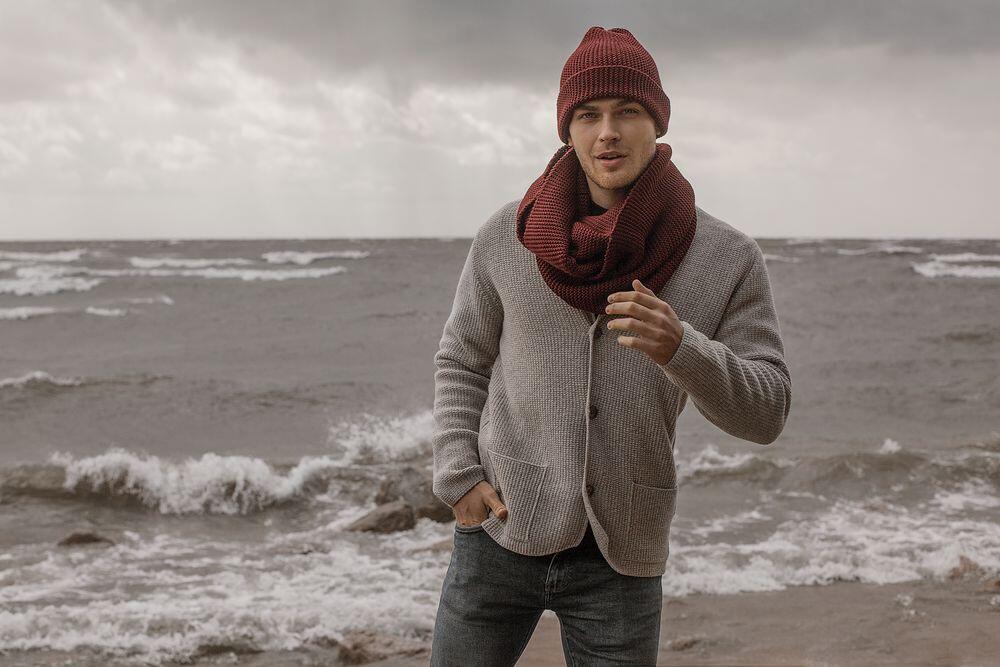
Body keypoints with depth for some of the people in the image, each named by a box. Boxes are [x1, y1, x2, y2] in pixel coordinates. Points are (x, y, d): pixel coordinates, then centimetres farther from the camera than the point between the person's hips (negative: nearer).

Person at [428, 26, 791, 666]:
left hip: (623, 558, 0)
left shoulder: (727, 258, -5)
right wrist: (460, 478, -3)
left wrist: (680, 348, -24)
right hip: (499, 539, 1)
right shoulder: (506, 237, -2)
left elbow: (765, 411, -6)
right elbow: (462, 362, 10)